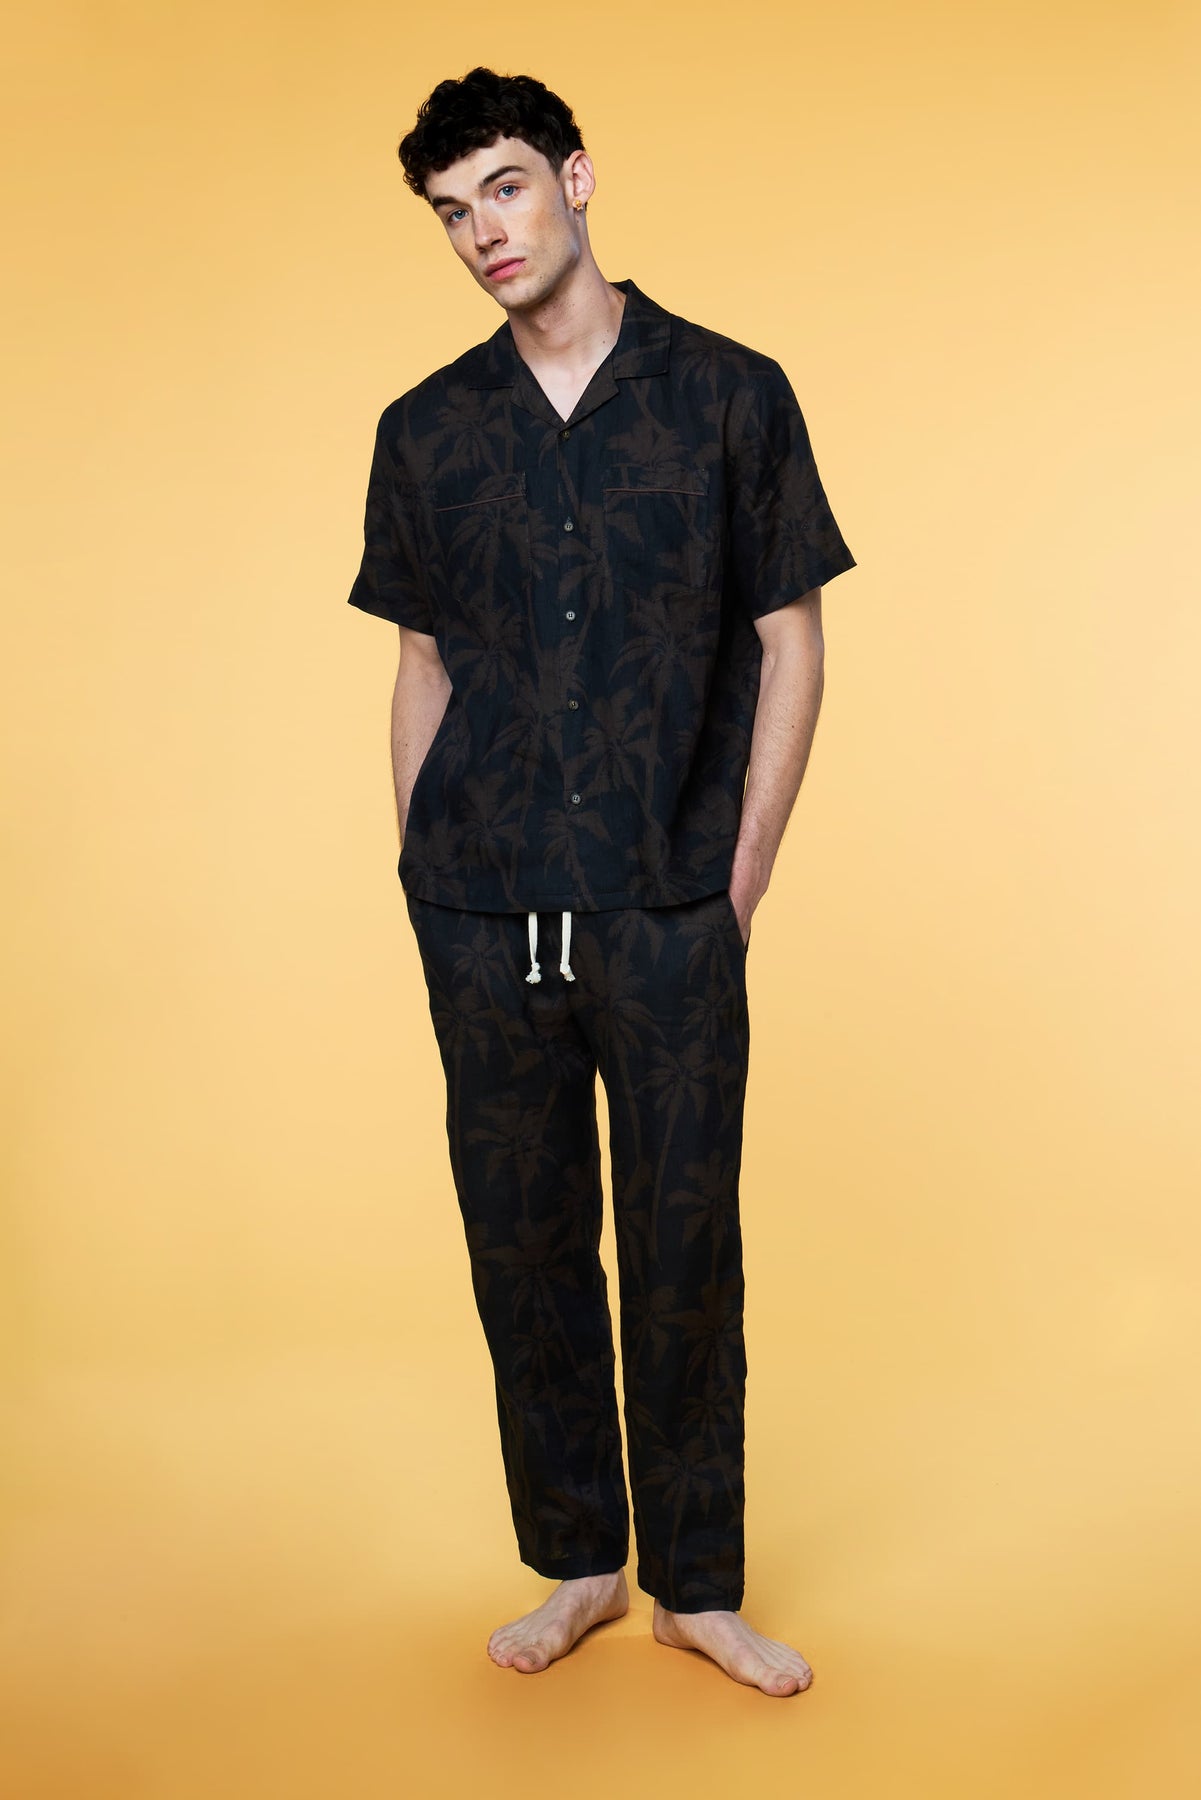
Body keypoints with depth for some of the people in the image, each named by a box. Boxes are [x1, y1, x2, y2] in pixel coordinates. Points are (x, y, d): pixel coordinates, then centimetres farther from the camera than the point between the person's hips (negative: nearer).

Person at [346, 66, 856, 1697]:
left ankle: (700, 1586, 22)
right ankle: (578, 1563, 28)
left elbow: (789, 645, 1)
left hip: (669, 918, -2)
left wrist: (741, 884, -3)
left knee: (685, 1249, 5)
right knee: (522, 1241, 10)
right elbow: (425, 667, 12)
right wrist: (424, 878, 6)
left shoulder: (730, 396, 0)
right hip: (486, 919, 3)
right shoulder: (426, 431, 8)